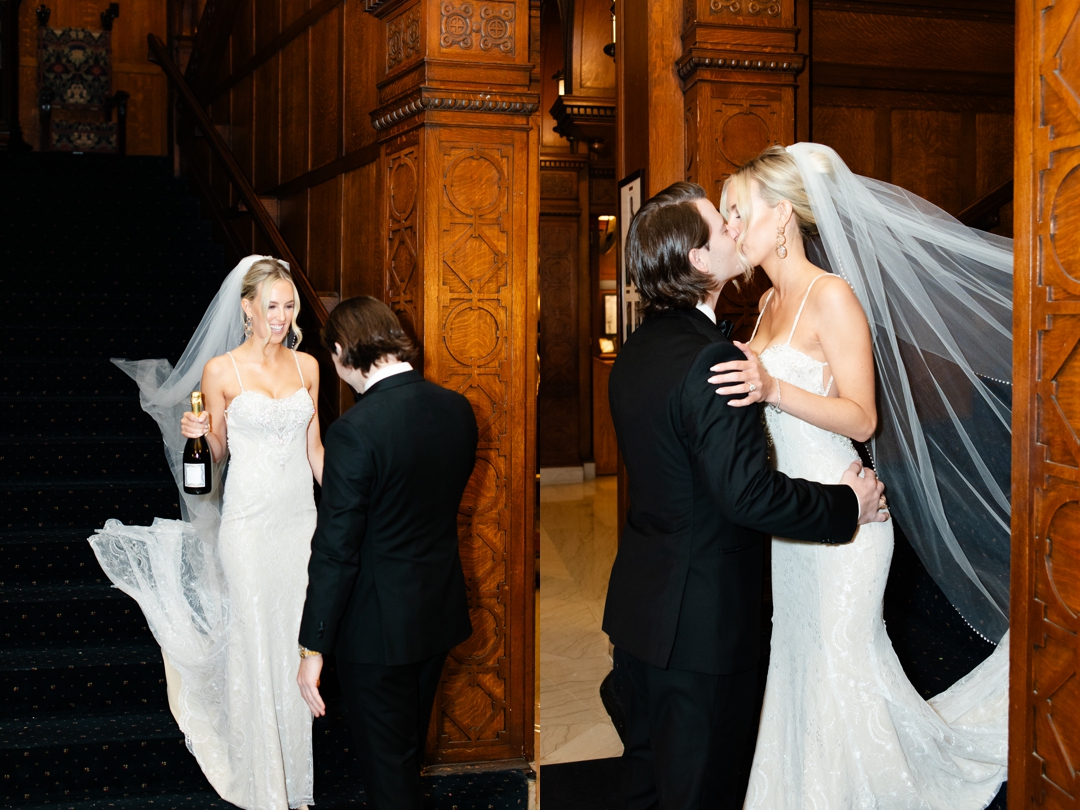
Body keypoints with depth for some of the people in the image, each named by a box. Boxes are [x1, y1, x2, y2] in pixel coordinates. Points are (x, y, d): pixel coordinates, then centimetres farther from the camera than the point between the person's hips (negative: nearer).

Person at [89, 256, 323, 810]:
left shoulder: (306, 366, 5)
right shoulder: (220, 370, -6)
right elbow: (218, 453, 3)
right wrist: (200, 433, -18)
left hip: (301, 515, 3)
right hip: (249, 520, -3)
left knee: (298, 640, 8)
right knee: (254, 644, 3)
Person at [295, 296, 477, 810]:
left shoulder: (355, 431, -24)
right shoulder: (457, 409, -4)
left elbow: (335, 552, -22)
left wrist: (312, 650, -14)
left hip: (379, 626, -7)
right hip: (441, 611, 7)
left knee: (386, 763, 10)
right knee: (411, 748, 26)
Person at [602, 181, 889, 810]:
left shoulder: (637, 351, 5)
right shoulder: (710, 360, -24)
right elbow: (748, 492, -27)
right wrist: (848, 504, -14)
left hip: (641, 605, 9)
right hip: (700, 617, -9)